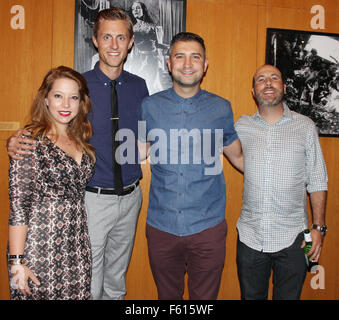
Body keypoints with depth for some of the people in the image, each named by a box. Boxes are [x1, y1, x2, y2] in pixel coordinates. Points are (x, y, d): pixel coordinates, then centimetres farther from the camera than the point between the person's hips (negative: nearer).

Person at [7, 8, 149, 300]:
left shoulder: (139, 86, 3)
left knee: (117, 283, 21)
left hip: (130, 197, 4)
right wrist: (16, 144, -23)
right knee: (89, 287, 7)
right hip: (92, 199, -3)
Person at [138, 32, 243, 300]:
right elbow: (137, 153, 10)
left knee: (205, 297, 14)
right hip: (162, 226, 1)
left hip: (208, 227, 0)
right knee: (167, 295, 19)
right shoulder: (150, 106, 1)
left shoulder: (221, 108, 1)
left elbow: (238, 157, 13)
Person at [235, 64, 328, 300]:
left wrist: (318, 227, -2)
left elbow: (317, 181, 2)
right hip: (250, 236, 1)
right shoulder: (242, 126, 3)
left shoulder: (305, 126, 1)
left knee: (288, 297, 12)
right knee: (251, 296, 16)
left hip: (292, 237, -1)